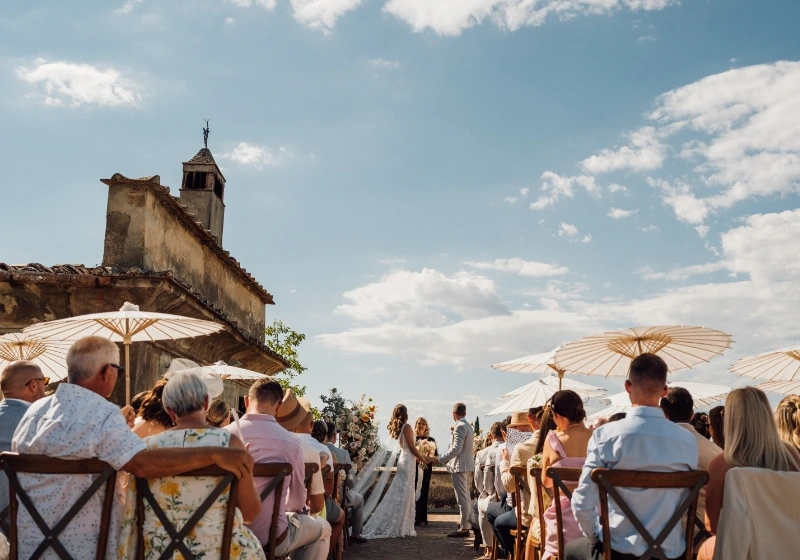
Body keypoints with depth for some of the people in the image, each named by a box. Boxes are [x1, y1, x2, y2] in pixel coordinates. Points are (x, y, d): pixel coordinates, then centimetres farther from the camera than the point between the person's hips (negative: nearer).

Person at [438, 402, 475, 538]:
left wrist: (441, 460, -18)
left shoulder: (459, 427, -17)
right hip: (467, 464, 11)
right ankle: (467, 522, 31)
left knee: (462, 498, -9)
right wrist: (453, 432, 18)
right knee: (466, 496, 20)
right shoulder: (468, 426, 15)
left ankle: (464, 528, -7)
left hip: (459, 465, -11)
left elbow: (456, 449, -23)